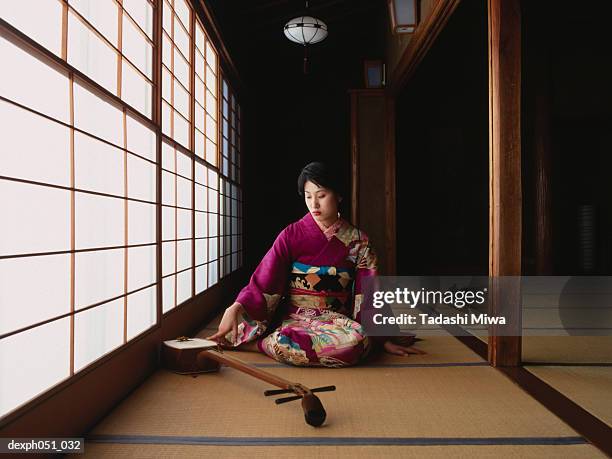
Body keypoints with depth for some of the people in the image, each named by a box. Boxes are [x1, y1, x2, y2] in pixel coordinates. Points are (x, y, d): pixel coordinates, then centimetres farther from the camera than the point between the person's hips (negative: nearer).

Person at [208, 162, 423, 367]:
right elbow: (263, 283, -7)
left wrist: (385, 339, 0)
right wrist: (235, 308, -24)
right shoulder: (291, 235, 1)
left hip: (336, 319, 3)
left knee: (358, 340, -34)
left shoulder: (357, 240, 4)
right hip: (292, 317, -3)